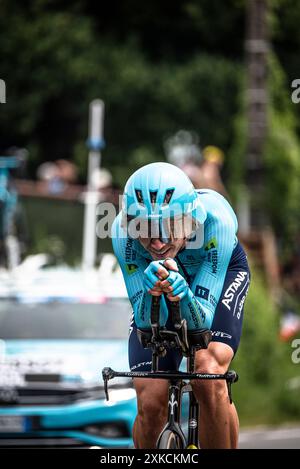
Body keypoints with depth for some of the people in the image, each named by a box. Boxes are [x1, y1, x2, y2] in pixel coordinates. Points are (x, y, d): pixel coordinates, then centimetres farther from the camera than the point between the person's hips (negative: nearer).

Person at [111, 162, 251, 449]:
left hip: (220, 273, -1)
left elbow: (202, 321, -36)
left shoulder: (216, 220, -39)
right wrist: (151, 291, -52)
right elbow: (147, 322, -31)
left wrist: (182, 294, -58)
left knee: (208, 376, -27)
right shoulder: (123, 230, -35)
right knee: (151, 402, -12)